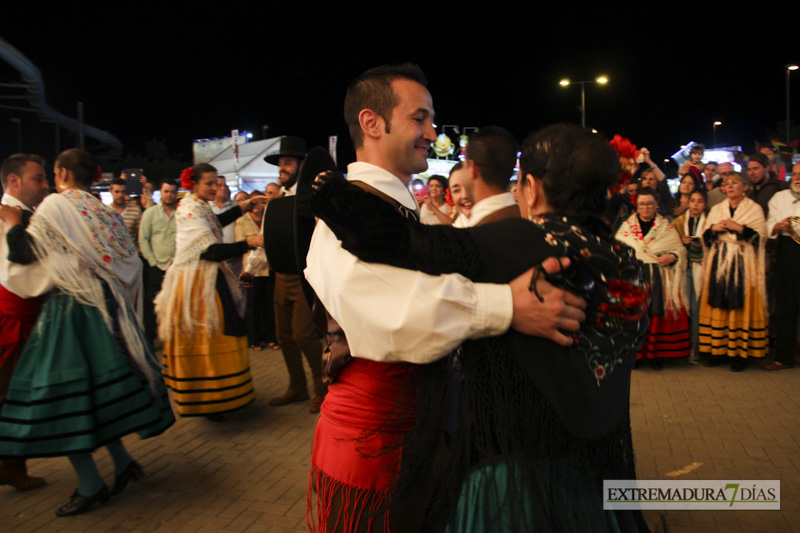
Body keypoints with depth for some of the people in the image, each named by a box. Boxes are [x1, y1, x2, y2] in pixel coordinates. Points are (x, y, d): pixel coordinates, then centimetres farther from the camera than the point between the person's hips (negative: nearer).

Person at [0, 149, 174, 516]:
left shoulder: (55, 205, -6)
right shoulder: (103, 210, 11)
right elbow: (128, 261, 9)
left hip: (71, 309, -6)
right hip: (105, 306, 7)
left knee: (63, 392, 1)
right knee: (100, 383, 16)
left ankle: (90, 485, 5)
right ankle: (122, 462, 17)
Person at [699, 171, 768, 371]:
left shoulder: (755, 209, 6)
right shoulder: (716, 209, 16)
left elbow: (760, 236, -3)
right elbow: (705, 237, 12)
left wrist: (739, 228, -13)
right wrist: (713, 228, -7)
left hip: (743, 265, -3)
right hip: (719, 264, 3)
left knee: (741, 308, -5)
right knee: (718, 307, -1)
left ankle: (740, 353, -1)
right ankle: (719, 349, 5)